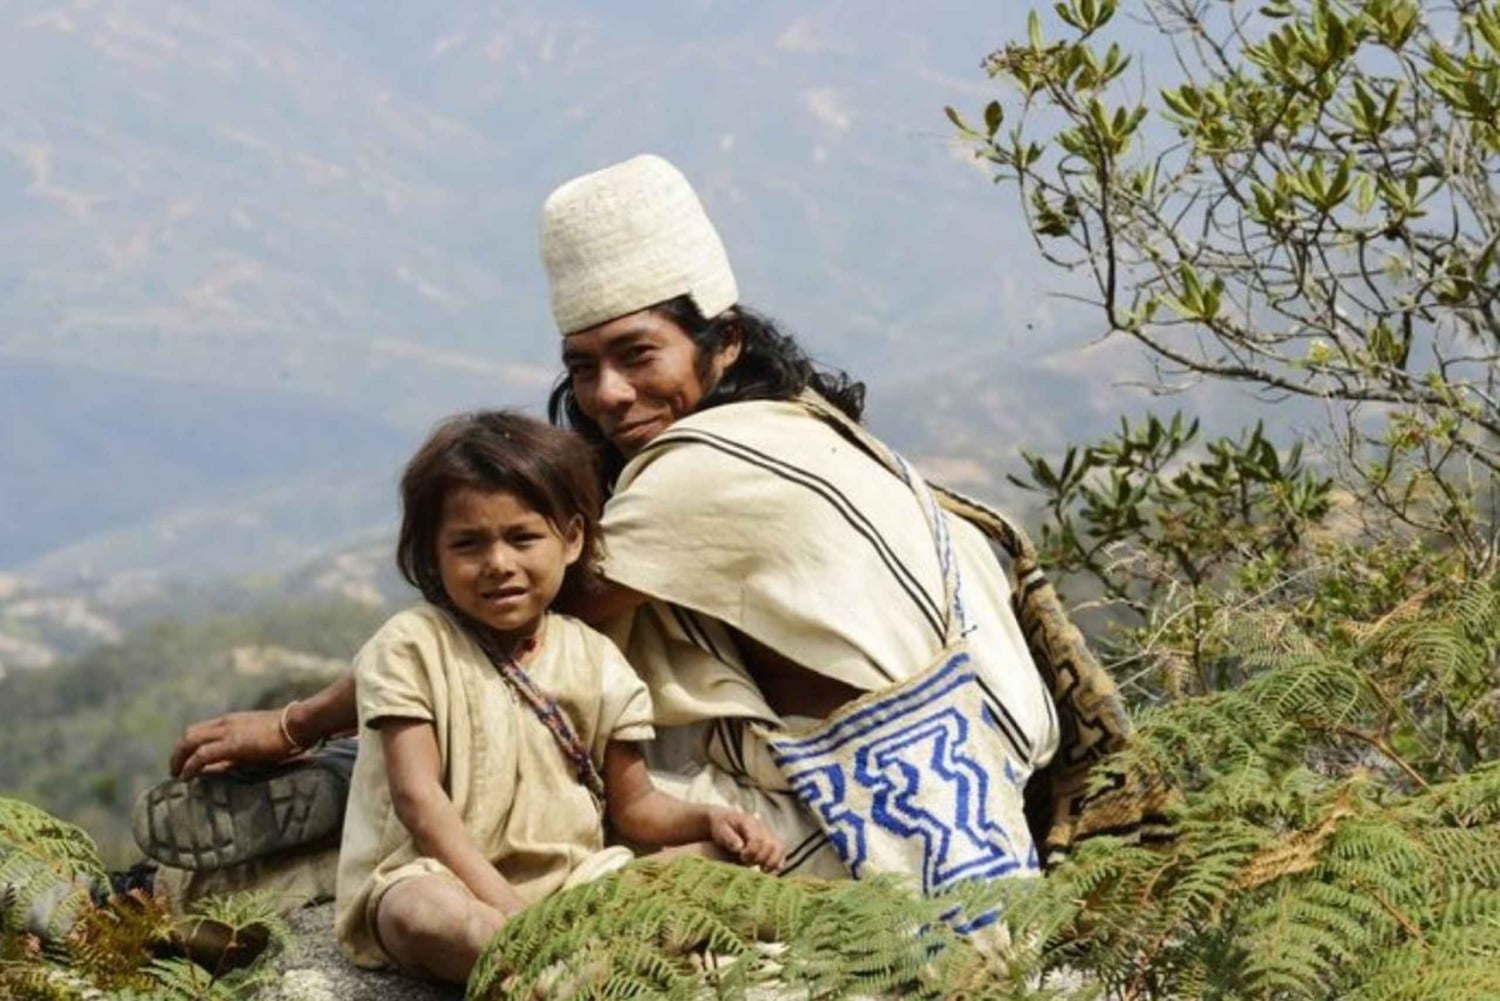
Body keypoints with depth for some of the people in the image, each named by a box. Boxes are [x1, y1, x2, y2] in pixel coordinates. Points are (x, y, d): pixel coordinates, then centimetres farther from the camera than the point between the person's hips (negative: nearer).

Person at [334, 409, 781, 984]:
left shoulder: (595, 660, 9)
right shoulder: (410, 648, -4)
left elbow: (634, 804, 14)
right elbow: (419, 798, -13)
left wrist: (708, 821, -8)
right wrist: (506, 908, -24)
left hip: (573, 880, 5)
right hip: (451, 880, -5)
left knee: (721, 857, -11)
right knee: (427, 913, -39)